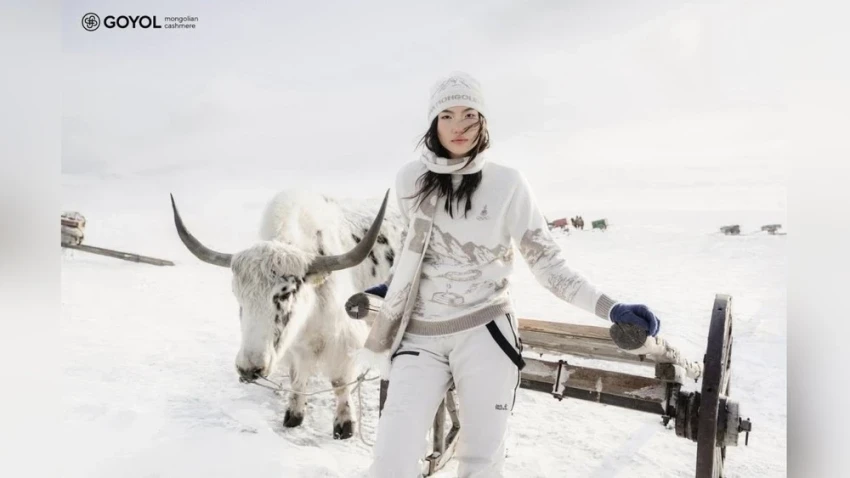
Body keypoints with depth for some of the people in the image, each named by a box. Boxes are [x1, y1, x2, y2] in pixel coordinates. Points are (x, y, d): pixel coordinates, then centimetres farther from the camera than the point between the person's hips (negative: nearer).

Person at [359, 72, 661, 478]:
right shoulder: (410, 178, 2)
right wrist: (388, 288, 27)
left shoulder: (507, 184, -5)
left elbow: (547, 262, -4)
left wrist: (609, 308, -14)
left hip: (484, 334, -1)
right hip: (420, 338, 2)